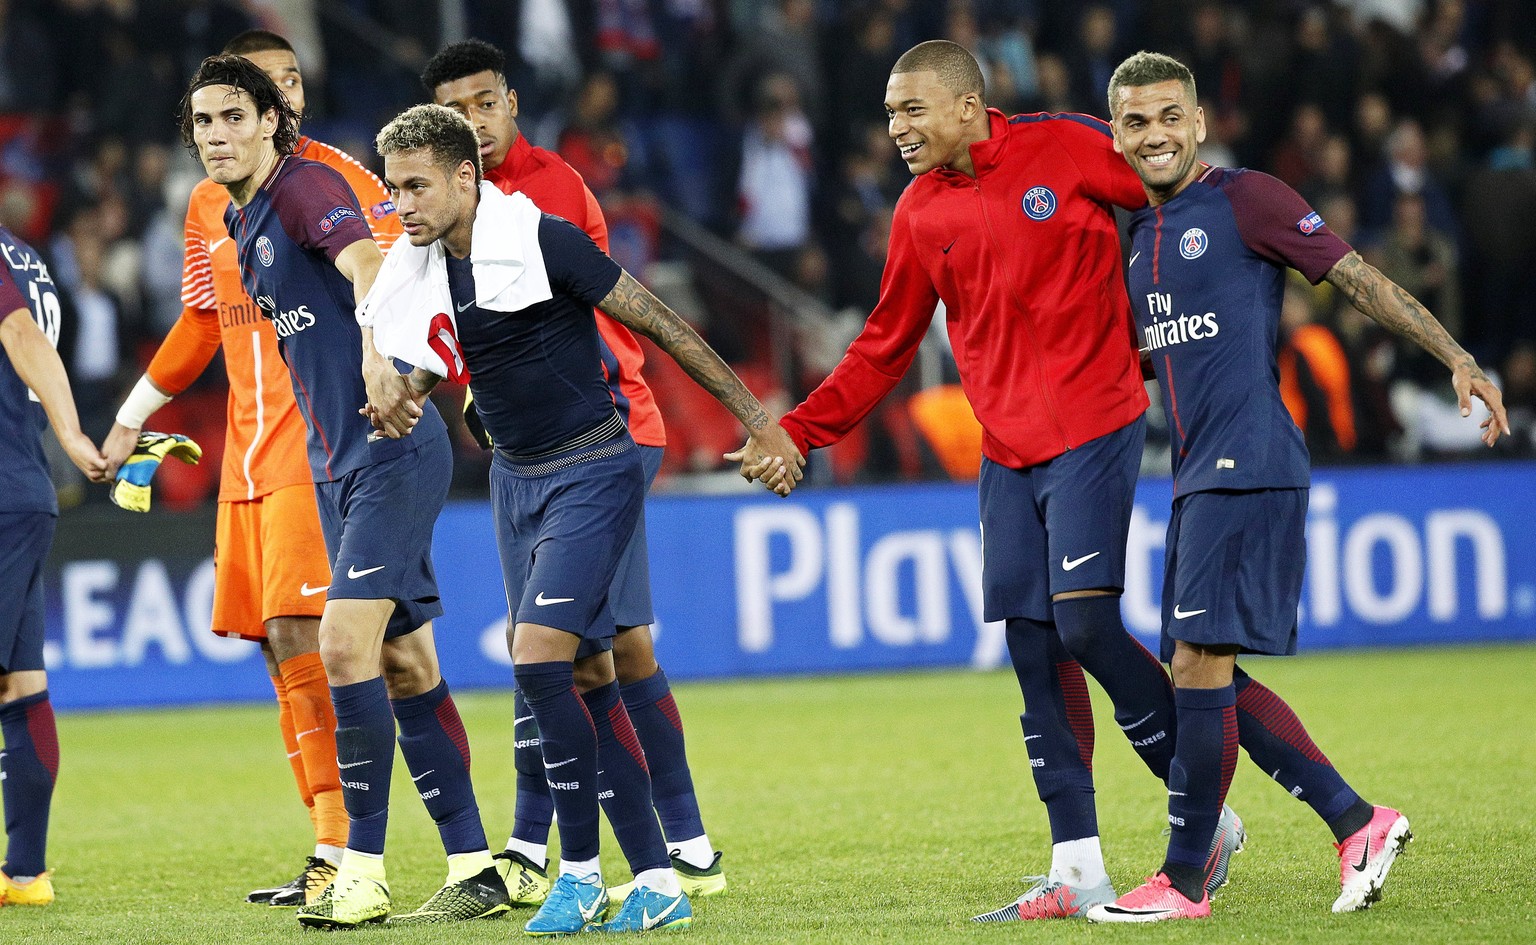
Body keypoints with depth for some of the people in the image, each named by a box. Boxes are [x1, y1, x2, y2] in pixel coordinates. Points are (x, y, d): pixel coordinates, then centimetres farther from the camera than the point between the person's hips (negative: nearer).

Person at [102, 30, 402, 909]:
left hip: (318, 442, -7)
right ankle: (332, 854, 11)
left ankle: (341, 856, -17)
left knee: (297, 636, -16)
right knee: (279, 649, 5)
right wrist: (132, 417, 34)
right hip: (247, 456, 7)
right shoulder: (208, 205, 15)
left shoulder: (338, 179, -5)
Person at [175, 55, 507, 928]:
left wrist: (378, 364, -48)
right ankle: (475, 868, 10)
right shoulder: (243, 223, 16)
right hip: (338, 463, 10)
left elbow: (369, 266, -31)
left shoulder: (307, 186, -12)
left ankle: (363, 871, -14)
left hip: (393, 453, -10)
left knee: (346, 644, -17)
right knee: (405, 664, 8)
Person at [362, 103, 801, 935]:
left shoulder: (542, 240, -18)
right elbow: (415, 378, 19)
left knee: (539, 655, -19)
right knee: (587, 677, 5)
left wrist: (756, 422, -11)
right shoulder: (419, 271, 2)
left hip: (592, 473, -7)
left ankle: (580, 871, -8)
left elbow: (661, 327, -13)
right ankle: (656, 883, 8)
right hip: (515, 479, 7)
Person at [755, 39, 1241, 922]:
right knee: (1033, 651, 2)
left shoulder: (1066, 148, -7)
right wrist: (798, 432, 8)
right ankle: (1078, 872, 6)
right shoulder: (920, 213, 8)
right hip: (1008, 452, 6)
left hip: (1093, 430, -5)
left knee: (1085, 624, -16)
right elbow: (885, 347, 15)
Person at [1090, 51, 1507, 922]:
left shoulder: (1245, 199, -6)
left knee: (1199, 663, -11)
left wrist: (1459, 360, -14)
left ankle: (1184, 881, -5)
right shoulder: (1139, 233, 17)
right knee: (1206, 674, 8)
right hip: (1199, 474, 9)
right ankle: (1359, 823, 15)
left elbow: (1360, 279, -8)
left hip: (1250, 466, -9)